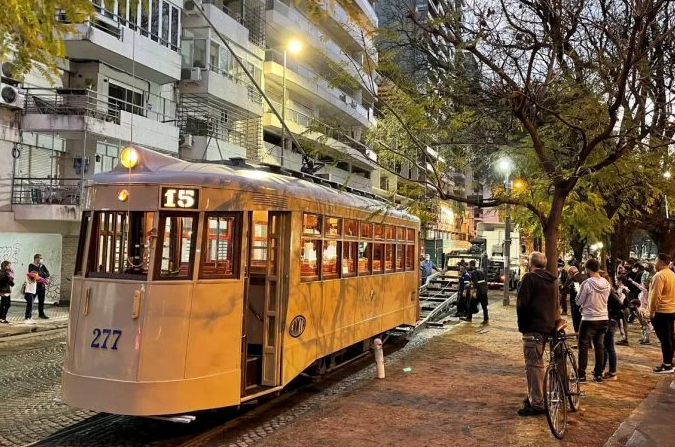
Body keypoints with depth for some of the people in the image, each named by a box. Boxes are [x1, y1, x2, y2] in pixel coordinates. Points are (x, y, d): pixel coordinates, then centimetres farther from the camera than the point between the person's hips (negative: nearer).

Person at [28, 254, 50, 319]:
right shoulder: (31, 266, -3)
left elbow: (47, 274, 1)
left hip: (42, 286, 5)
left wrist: (39, 273, -13)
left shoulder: (42, 266, 12)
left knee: (41, 301, 14)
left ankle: (41, 314, 25)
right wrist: (43, 274, -14)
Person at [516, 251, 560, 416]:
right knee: (537, 363, 18)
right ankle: (534, 397, 28)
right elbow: (556, 306, 19)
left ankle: (536, 404, -7)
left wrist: (522, 324, -5)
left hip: (533, 328, -8)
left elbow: (522, 303, -15)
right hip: (548, 327, 8)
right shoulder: (552, 281, 15)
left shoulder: (530, 278, -10)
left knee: (534, 364, -6)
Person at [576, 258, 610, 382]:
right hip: (603, 319, 5)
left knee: (583, 346, 4)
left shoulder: (587, 284, -18)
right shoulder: (606, 283, -1)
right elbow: (604, 299, 11)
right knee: (599, 347, 13)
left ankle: (582, 375, 5)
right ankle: (598, 374, 18)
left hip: (589, 320, -5)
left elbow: (578, 302, -10)